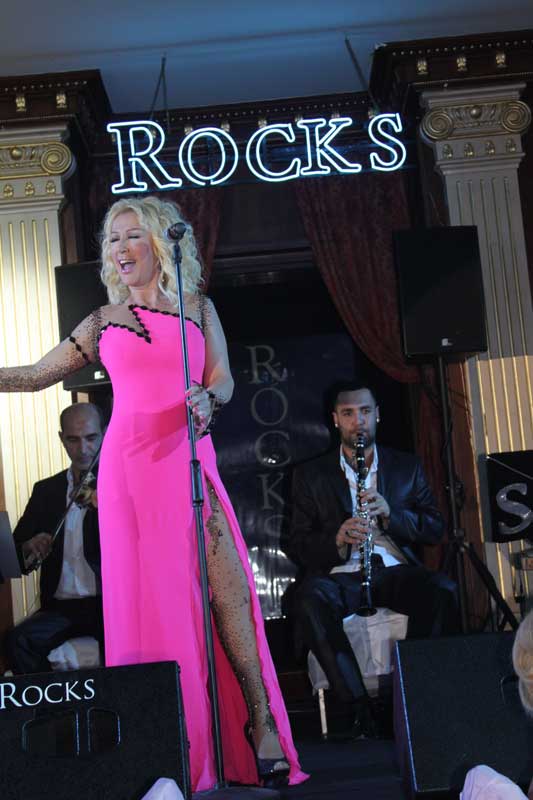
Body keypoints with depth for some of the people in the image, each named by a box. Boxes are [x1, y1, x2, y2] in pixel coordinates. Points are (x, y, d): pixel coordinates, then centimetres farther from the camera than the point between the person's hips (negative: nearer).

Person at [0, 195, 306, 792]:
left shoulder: (198, 308, 13)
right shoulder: (103, 323, 13)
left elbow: (222, 378, 4)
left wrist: (208, 398, -17)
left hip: (190, 461, 0)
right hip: (129, 465, 0)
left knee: (226, 587, -12)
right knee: (148, 600, -1)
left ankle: (261, 721, -3)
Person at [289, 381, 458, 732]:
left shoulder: (407, 466, 19)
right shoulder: (311, 475, 15)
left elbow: (435, 530, 11)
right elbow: (298, 546, 8)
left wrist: (390, 514, -8)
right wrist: (337, 540, -15)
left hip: (396, 572, 1)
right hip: (341, 577, -1)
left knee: (442, 588, -31)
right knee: (310, 598, -35)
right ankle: (360, 706, -33)